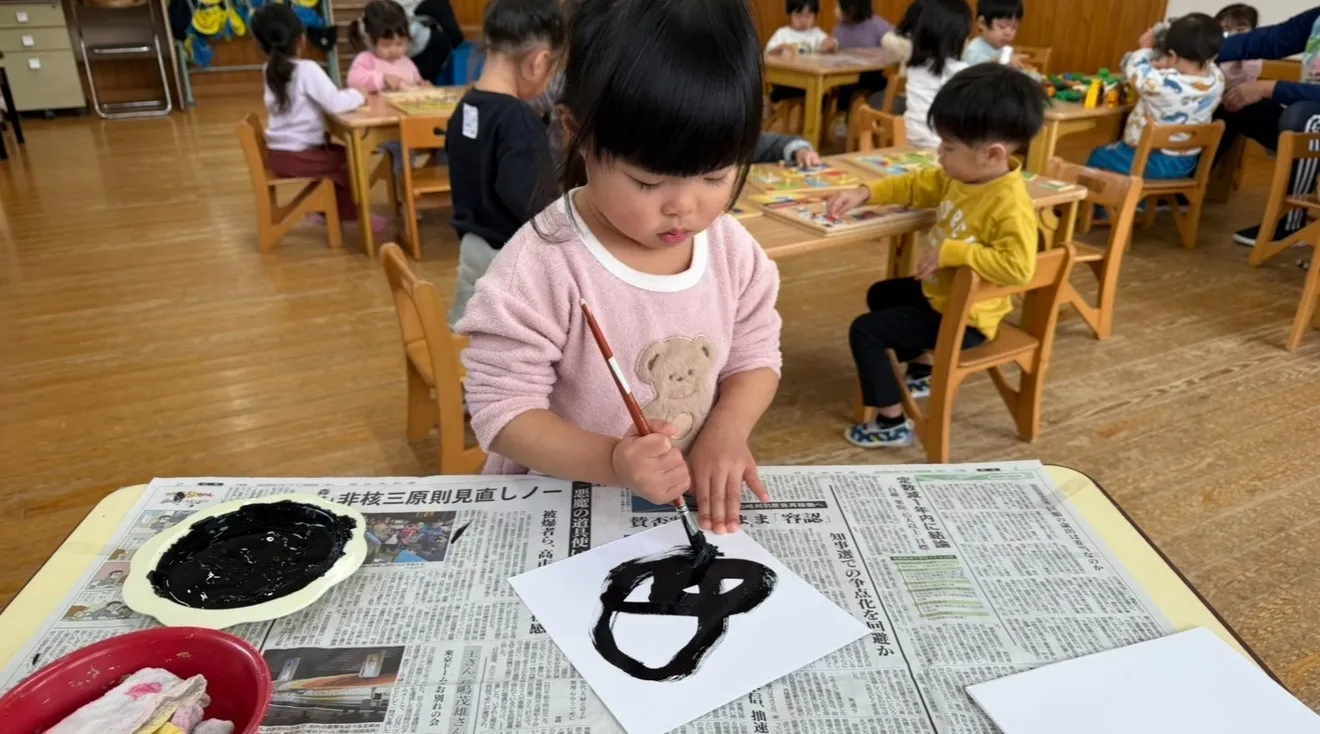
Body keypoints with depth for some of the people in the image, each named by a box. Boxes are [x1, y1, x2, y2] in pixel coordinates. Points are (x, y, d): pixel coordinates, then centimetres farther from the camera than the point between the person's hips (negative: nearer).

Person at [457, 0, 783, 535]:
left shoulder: (732, 248, -5)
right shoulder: (543, 266, -20)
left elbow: (755, 356, 5)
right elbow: (503, 409, -18)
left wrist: (727, 430, -14)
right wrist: (612, 463, -32)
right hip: (557, 505, -3)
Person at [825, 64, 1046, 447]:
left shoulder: (1011, 205, -31)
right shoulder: (960, 176, -5)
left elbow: (1019, 267, -41)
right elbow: (915, 186, 10)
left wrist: (952, 251, -37)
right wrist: (864, 193, -3)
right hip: (939, 291, 10)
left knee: (864, 331, -12)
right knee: (880, 294, 30)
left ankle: (893, 423, -2)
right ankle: (921, 370, 42)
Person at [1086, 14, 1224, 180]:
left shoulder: (1162, 84, -33)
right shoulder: (1218, 78, -14)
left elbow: (1133, 68, -13)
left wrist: (1144, 48, 7)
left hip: (1150, 162, -6)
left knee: (1097, 157, 20)